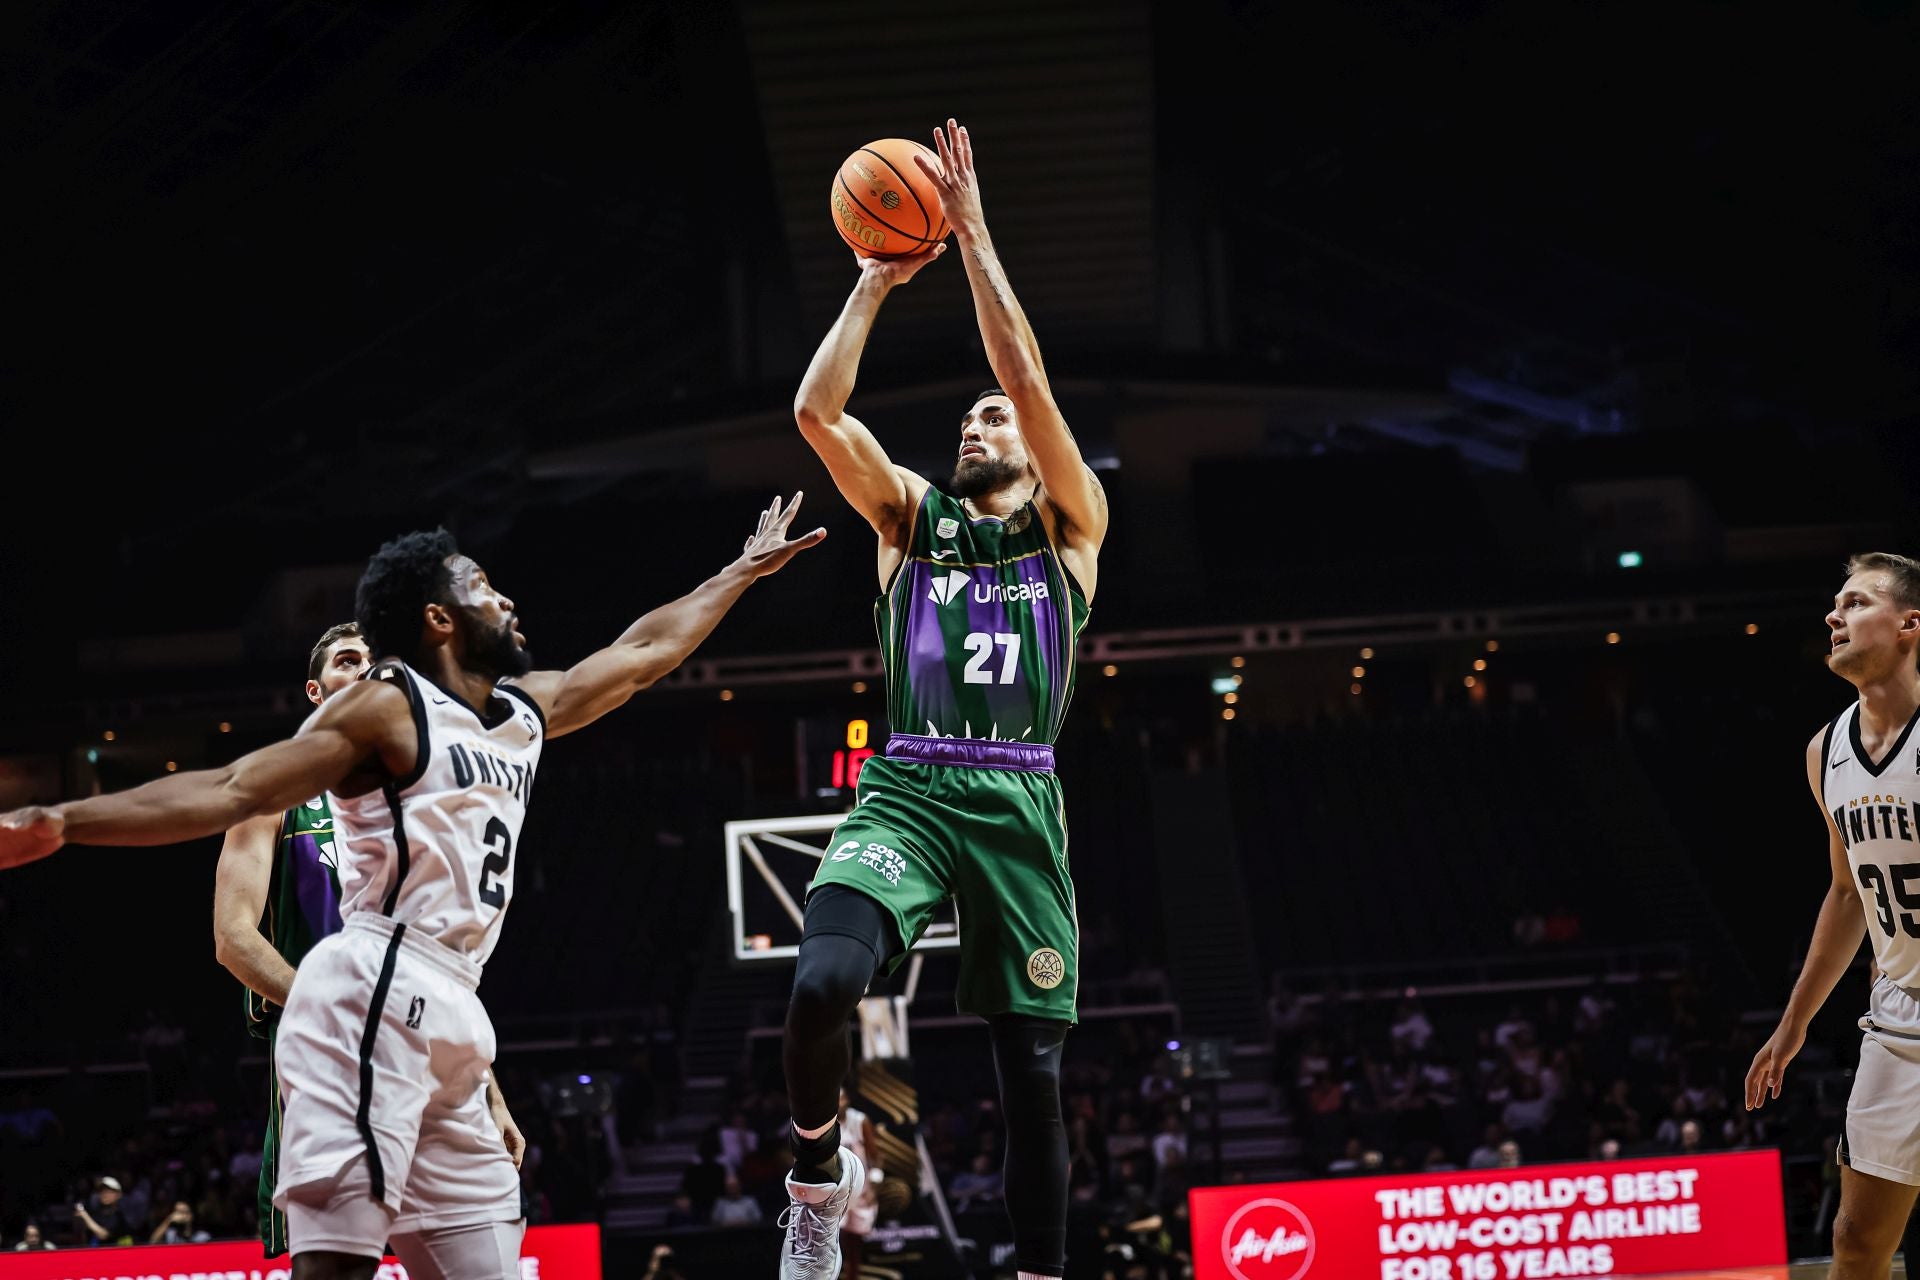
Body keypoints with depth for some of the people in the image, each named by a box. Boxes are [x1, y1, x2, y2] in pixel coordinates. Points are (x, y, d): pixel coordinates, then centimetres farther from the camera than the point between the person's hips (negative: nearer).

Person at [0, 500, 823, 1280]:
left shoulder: (529, 711, 22)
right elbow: (232, 791, -10)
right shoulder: (386, 708, -2)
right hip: (375, 996, -9)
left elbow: (646, 651, 38)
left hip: (450, 1016, 9)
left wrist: (745, 569, 48)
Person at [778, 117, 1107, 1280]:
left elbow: (1030, 376, 0)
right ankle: (819, 1170, -1)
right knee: (823, 982, -26)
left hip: (1019, 801, 0)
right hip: (907, 789, 0)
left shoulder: (1069, 526, 12)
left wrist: (974, 233, 0)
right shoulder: (912, 517, 18)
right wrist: (877, 282, 6)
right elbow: (818, 411, 5)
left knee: (1034, 1068, 0)